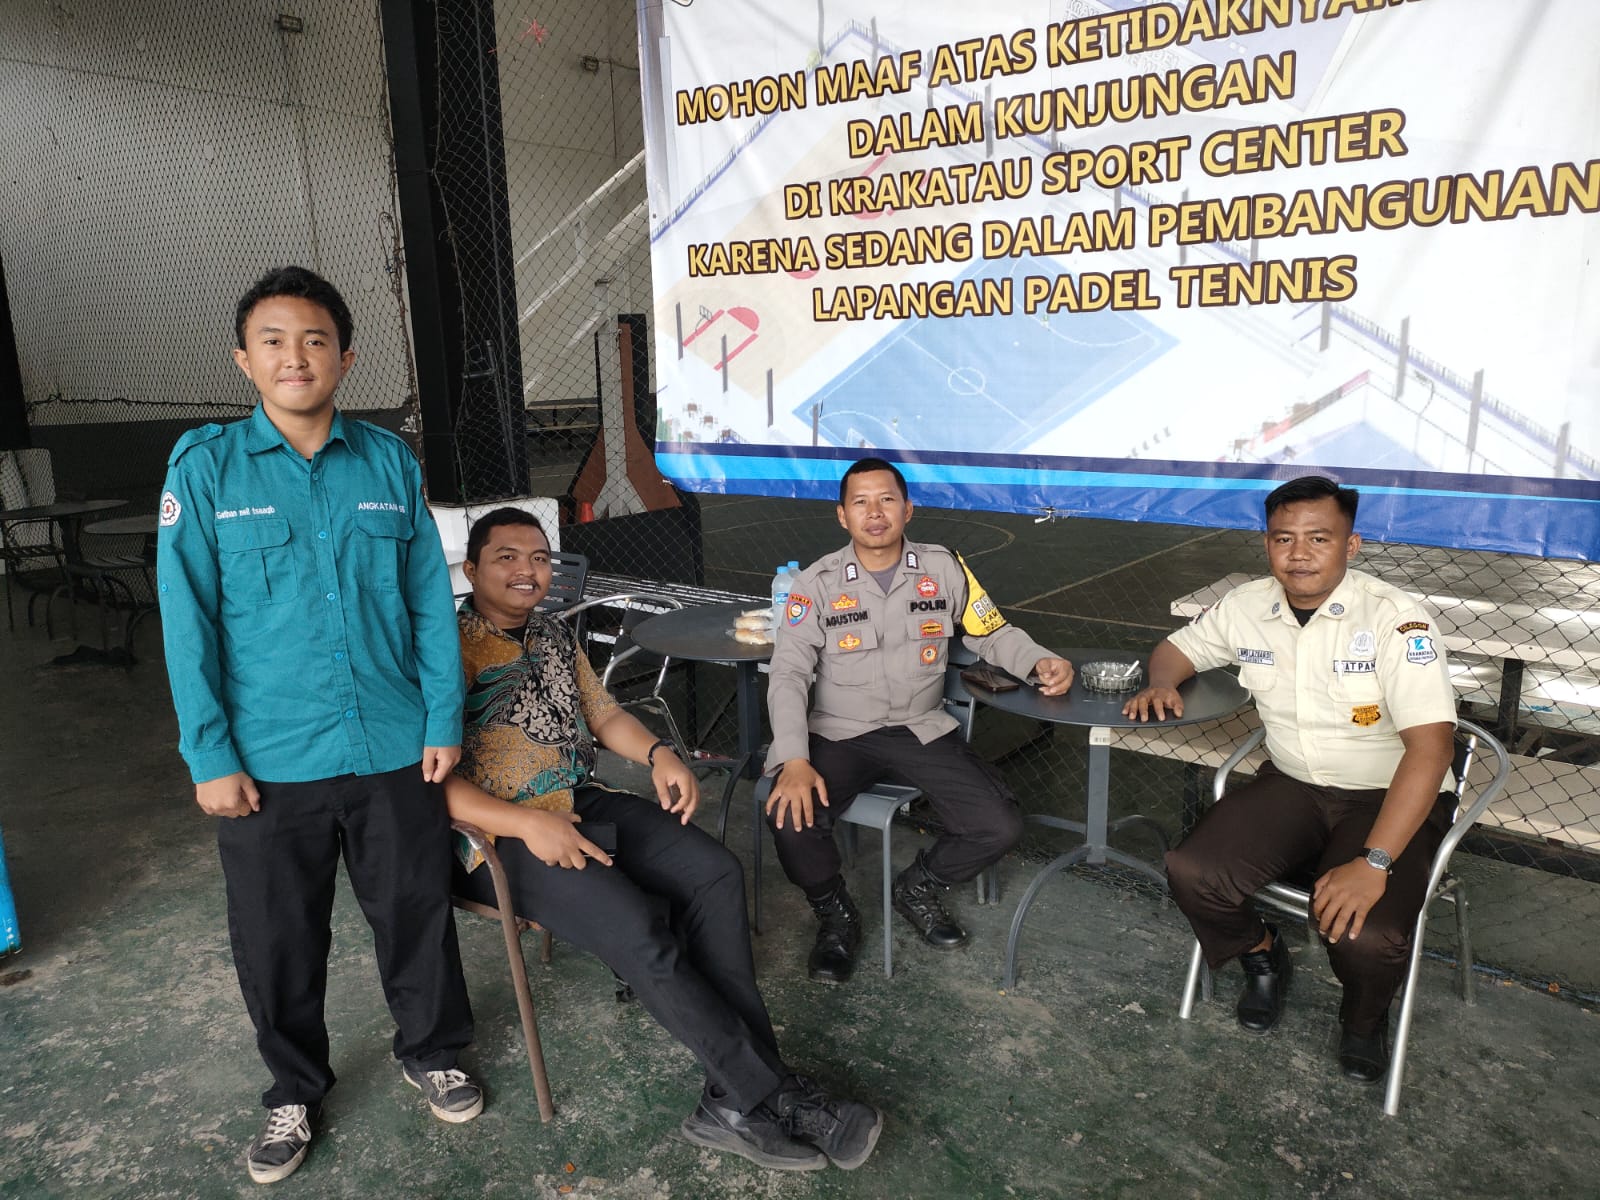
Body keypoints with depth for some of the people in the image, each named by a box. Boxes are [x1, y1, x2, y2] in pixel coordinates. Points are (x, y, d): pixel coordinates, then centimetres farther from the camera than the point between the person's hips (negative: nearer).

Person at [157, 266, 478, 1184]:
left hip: (395, 751, 1)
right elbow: (187, 620, -4)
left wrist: (444, 721, -1)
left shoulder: (390, 461, 1)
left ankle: (433, 1054, 41)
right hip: (269, 762, -1)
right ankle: (296, 1091, 40)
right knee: (279, 941, 15)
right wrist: (211, 757, -8)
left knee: (418, 912, 15)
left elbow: (431, 599, 3)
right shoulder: (205, 465, -3)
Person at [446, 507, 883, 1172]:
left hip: (586, 802, 7)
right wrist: (528, 822, -25)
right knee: (638, 929, -28)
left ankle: (735, 1102, -14)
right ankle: (768, 1096, -13)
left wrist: (658, 752, -2)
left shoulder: (554, 634, 15)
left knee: (716, 872, -14)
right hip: (503, 835, -7)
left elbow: (603, 714, 18)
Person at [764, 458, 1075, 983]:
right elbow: (788, 674, -10)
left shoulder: (944, 569, 1)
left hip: (923, 731, 2)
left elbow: (992, 635, 10)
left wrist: (1041, 661, -11)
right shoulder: (817, 583, -5)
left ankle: (919, 887, 17)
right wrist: (794, 761, -24)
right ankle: (836, 914, 5)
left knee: (1000, 827, -15)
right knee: (792, 819, -28)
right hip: (839, 735, -2)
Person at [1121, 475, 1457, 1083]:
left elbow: (1430, 745, -26)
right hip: (1292, 784, 4)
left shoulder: (1394, 619, -20)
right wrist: (1162, 684, -11)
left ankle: (1366, 1015, 11)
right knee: (1192, 872, -18)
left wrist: (1373, 864, -32)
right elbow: (1176, 649, 16)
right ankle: (1263, 959, 16)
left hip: (1388, 799, -4)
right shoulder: (1247, 606, -3)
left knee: (1365, 936, -29)